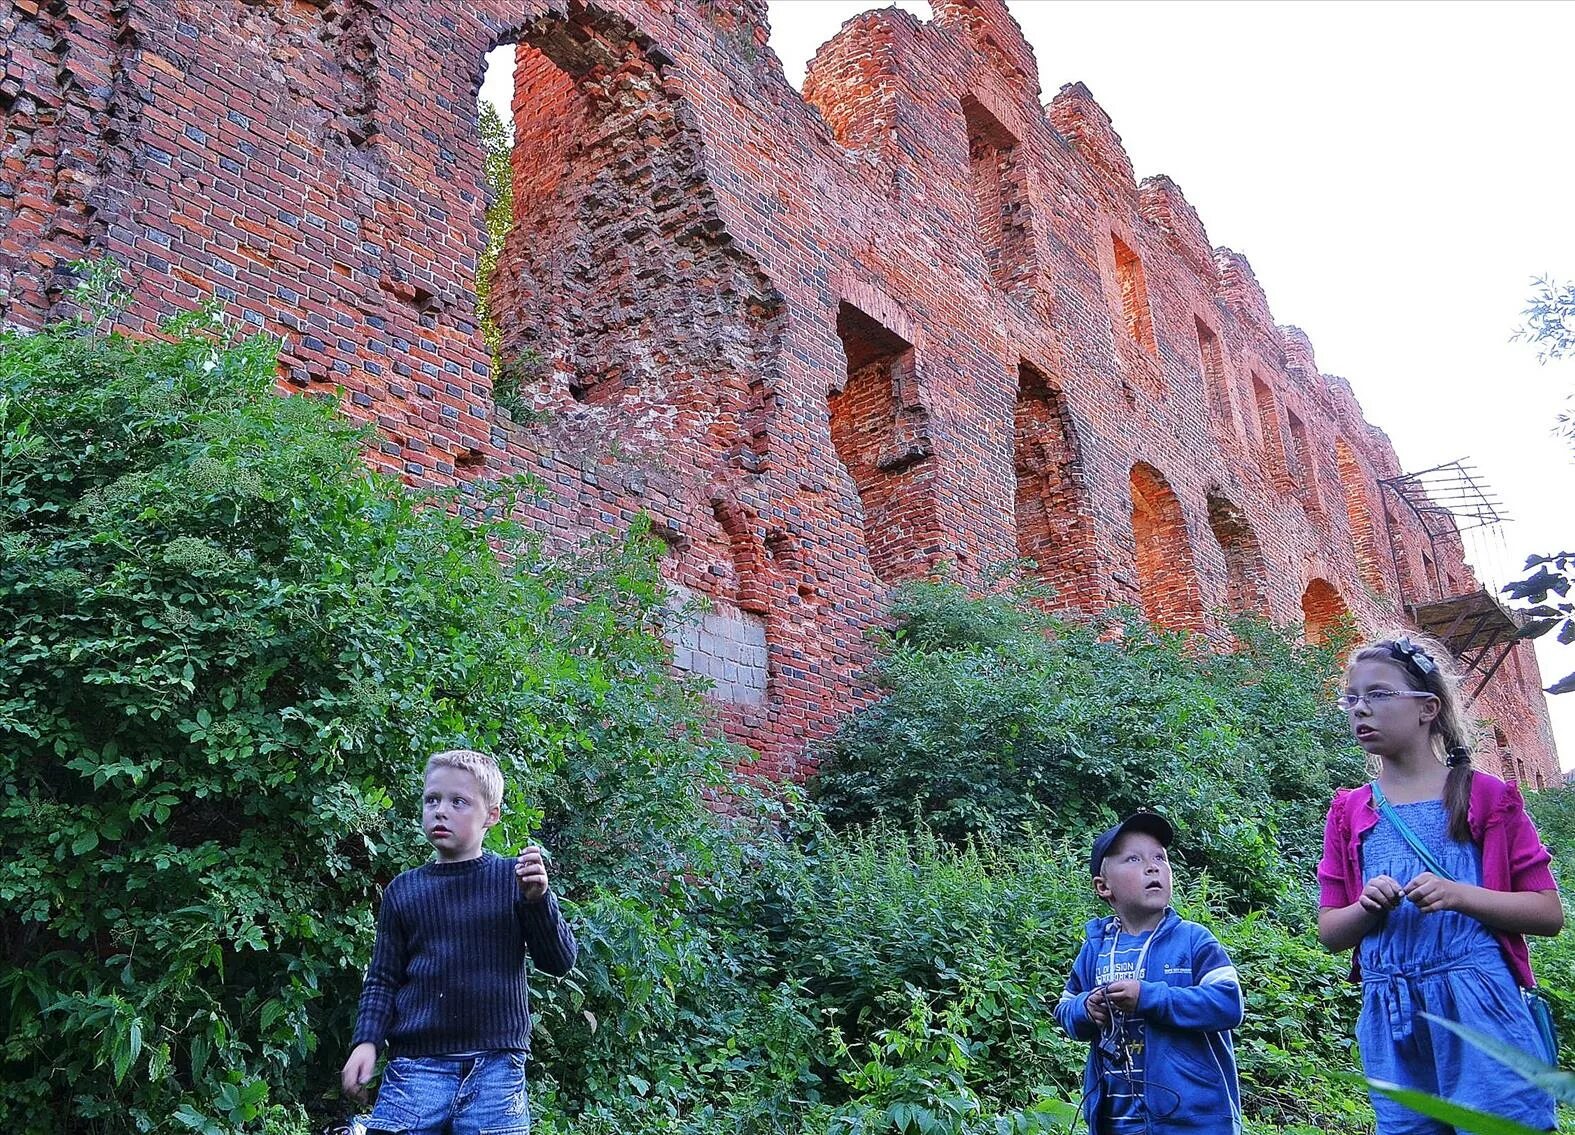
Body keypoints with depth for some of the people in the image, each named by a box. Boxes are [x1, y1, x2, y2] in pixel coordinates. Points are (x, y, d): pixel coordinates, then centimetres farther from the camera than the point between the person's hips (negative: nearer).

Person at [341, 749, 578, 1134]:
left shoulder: (512, 879, 2)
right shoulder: (404, 891, 7)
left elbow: (560, 962, 0)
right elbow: (382, 978, 12)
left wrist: (538, 899, -14)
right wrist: (366, 1042, -2)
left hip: (496, 1066, -1)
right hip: (416, 1064, 1)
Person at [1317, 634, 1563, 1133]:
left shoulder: (1486, 796, 1)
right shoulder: (1348, 814, 9)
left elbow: (1550, 913, 0)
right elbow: (1329, 931, 10)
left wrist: (1460, 895, -15)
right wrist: (1367, 908, -11)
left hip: (1481, 1003, -3)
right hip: (1389, 1015, 3)